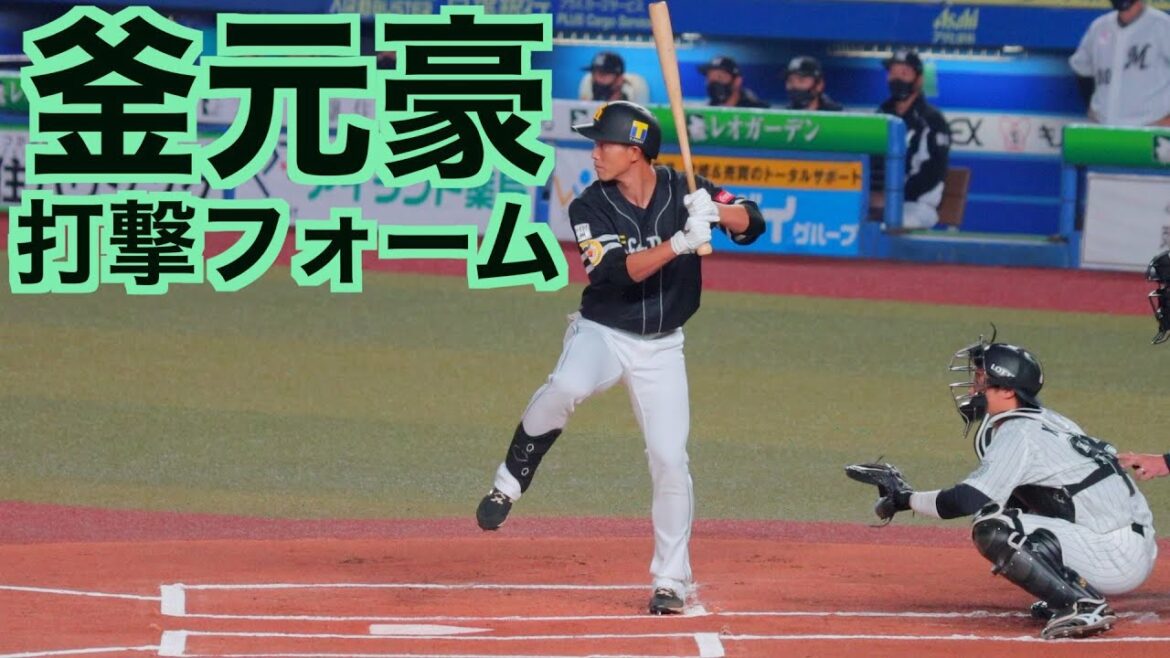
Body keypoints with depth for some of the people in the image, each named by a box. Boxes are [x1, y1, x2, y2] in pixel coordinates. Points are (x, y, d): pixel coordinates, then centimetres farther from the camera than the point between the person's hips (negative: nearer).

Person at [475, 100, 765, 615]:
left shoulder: (683, 191, -6)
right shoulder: (590, 208, -12)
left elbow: (753, 224, -10)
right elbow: (616, 271, -25)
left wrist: (716, 211, -31)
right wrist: (680, 243, -36)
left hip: (661, 347, 2)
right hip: (602, 334, -2)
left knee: (670, 457, -6)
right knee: (567, 386, -36)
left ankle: (670, 580, 10)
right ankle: (509, 483, -16)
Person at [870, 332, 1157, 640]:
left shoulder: (1018, 433, -13)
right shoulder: (1044, 421, 16)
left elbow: (967, 501, -20)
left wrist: (908, 499, -5)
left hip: (1118, 557, -10)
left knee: (992, 530, -18)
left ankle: (1084, 606, -20)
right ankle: (1074, 594, 13)